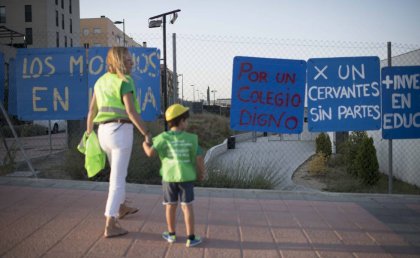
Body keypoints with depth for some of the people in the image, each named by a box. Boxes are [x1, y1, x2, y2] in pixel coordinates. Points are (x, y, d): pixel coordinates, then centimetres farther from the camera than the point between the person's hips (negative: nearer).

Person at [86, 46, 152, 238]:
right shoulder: (124, 81, -10)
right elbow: (131, 111, -19)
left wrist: (88, 134, 23)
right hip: (121, 132, -8)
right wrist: (146, 134, -16)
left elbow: (92, 110, 15)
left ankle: (121, 208, 45)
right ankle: (110, 226, -5)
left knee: (118, 172, 27)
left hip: (103, 132, 8)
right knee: (117, 179, -4)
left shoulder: (101, 81, 14)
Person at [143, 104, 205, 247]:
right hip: (186, 176, -1)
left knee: (171, 205, 15)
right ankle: (191, 238, 5)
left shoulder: (163, 137, -4)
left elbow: (150, 153, -12)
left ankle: (171, 234, 28)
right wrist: (200, 173, 10)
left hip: (169, 176, 1)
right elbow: (199, 158, -6)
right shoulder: (191, 138, -3)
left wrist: (145, 144, 10)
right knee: (187, 206, 3)